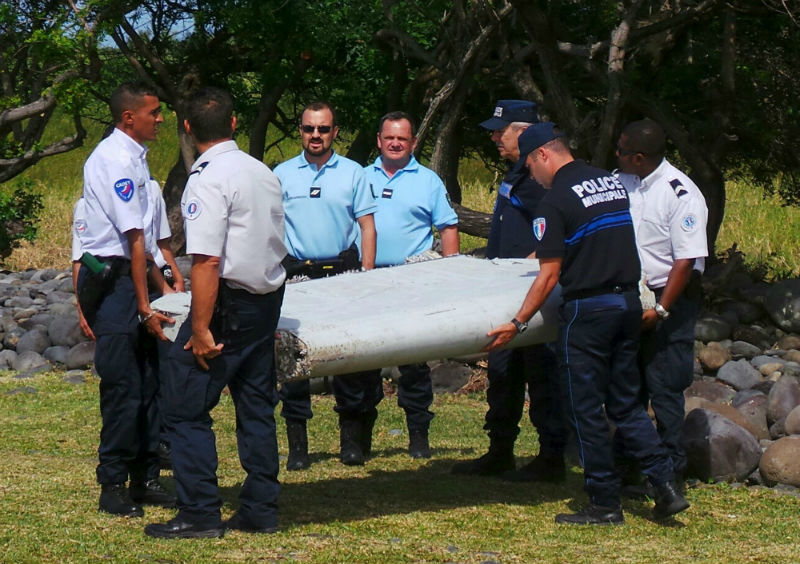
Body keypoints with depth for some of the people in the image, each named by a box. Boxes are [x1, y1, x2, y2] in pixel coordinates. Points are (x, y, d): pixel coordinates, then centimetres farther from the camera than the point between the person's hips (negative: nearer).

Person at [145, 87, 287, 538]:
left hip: (228, 301, -8)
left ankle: (200, 514, -3)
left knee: (187, 409, -2)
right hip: (268, 298, 8)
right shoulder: (265, 174, 9)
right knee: (257, 406, 13)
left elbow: (207, 261, -22)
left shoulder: (208, 180, -16)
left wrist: (201, 329, -20)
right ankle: (261, 510, 16)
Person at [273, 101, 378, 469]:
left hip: (342, 272, 0)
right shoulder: (282, 174, 8)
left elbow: (367, 226, 7)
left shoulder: (352, 173, 7)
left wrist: (366, 275, -2)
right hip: (296, 274, 0)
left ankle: (352, 438, 12)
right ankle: (297, 445, 4)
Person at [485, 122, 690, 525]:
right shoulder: (612, 182, 11)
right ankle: (665, 483, 4)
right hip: (629, 302, 7)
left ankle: (605, 503, 6)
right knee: (626, 403, 14)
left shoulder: (555, 201, -11)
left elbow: (549, 276, -13)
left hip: (588, 310, -7)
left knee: (587, 409, 3)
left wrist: (518, 323, -8)